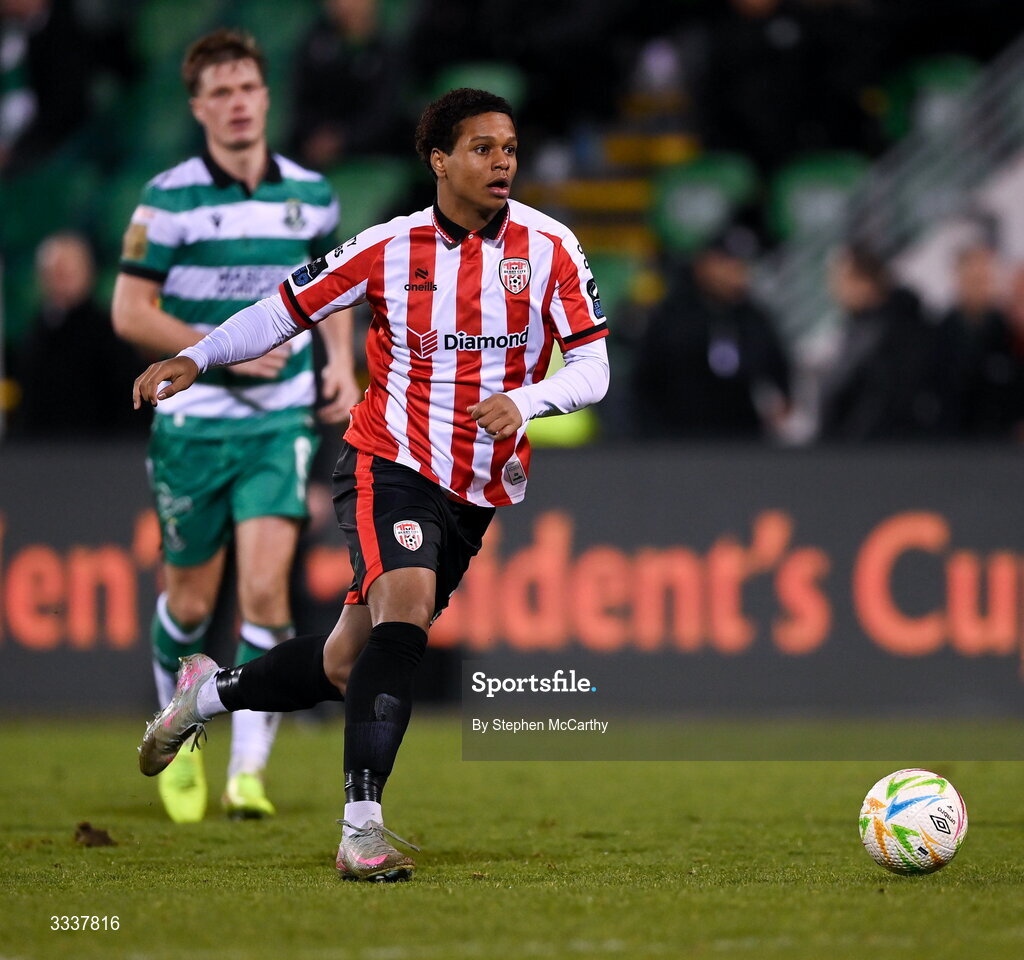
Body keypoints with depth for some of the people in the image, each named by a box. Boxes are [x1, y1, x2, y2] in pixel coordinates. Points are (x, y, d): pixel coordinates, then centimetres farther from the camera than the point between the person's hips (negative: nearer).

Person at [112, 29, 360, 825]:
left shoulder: (310, 193, 5)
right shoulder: (170, 199, -7)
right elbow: (131, 311, -8)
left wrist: (342, 363, 6)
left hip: (281, 422, 2)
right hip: (193, 422, -2)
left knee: (266, 587, -14)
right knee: (191, 603, 7)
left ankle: (248, 771, -12)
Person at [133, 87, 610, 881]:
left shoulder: (548, 248, -3)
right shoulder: (390, 248, -4)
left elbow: (593, 367, -3)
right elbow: (288, 310, 5)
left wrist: (523, 403, -22)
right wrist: (194, 359, -7)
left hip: (479, 492, 3)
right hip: (390, 467, -3)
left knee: (348, 666, 7)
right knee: (405, 608, -29)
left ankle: (210, 692, 36)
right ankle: (362, 825, -30)